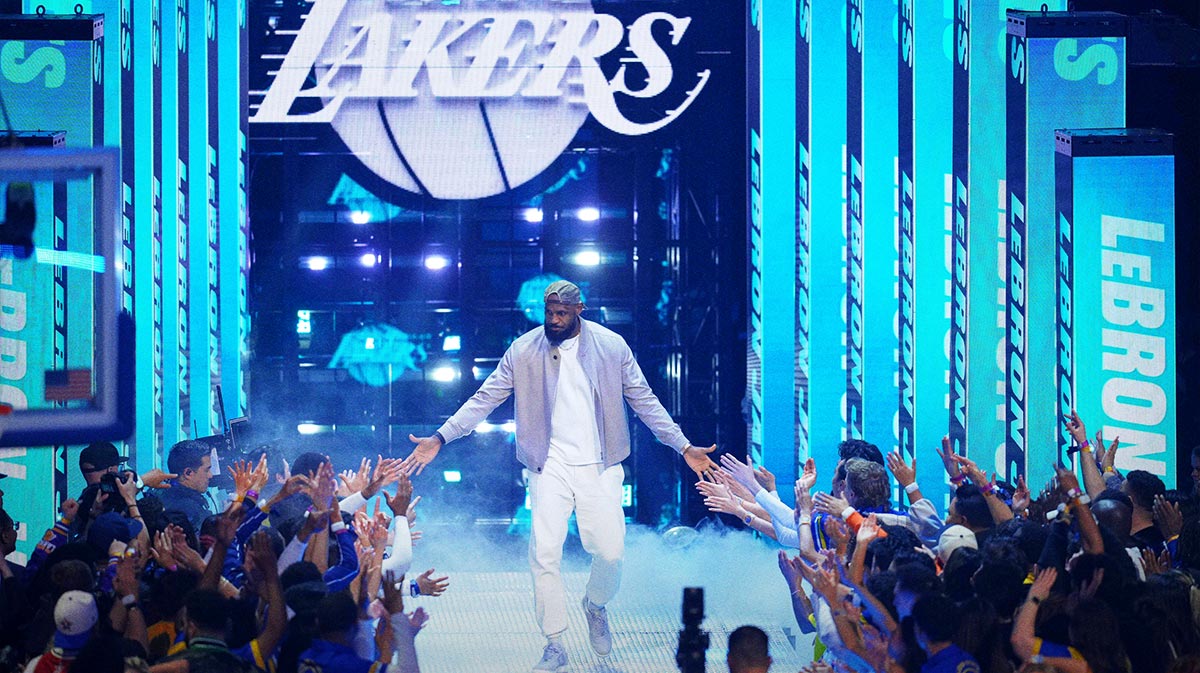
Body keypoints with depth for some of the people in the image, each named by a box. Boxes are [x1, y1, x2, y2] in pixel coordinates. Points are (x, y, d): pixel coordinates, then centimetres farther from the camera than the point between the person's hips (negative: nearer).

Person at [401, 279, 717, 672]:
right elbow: (485, 399, 3)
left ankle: (596, 606, 29)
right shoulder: (523, 350, 0)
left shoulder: (612, 346, 1)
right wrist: (440, 438, -6)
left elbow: (644, 401, 7)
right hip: (550, 468, 0)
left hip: (599, 468, 0)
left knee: (610, 551, -6)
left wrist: (684, 448, 4)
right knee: (544, 555, -10)